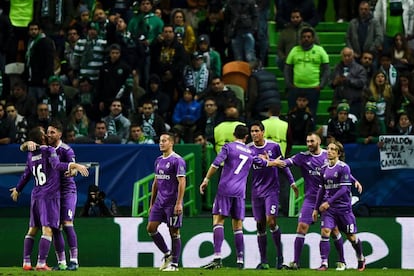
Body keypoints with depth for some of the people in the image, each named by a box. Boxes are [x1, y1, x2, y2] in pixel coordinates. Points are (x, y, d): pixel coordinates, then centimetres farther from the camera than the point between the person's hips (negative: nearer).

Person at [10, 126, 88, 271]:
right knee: (47, 229, -9)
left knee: (32, 229, 12)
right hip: (50, 195, -7)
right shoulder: (49, 150, -6)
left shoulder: (31, 155, 12)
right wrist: (74, 166, -35)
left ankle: (26, 262, 9)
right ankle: (41, 263, -16)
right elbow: (56, 165, -24)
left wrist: (17, 189, 38)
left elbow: (26, 175, 22)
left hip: (36, 195, 7)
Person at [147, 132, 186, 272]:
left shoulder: (177, 160, -10)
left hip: (172, 202, -8)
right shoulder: (158, 161, 14)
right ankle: (167, 254, 15)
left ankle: (174, 264, 6)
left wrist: (179, 203, -20)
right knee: (151, 228, 0)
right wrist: (151, 204, 18)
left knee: (174, 232, -1)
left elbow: (182, 182, -15)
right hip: (159, 201, 8)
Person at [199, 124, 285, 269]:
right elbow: (263, 163, 33)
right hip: (240, 192, 4)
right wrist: (275, 162, 53)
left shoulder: (229, 147, 1)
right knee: (238, 226, 9)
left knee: (218, 221, -7)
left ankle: (217, 257, -21)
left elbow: (216, 164, -10)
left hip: (225, 189, -4)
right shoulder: (250, 152, 15)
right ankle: (240, 260, 5)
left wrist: (206, 179, -4)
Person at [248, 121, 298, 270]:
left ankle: (280, 254, 1)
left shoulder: (274, 146, -2)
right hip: (256, 191, 2)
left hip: (272, 189, -2)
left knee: (271, 221, -15)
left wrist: (292, 182, 9)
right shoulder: (248, 149, 1)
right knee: (260, 225, 3)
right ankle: (263, 261, 7)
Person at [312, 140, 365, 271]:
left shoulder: (344, 167, -10)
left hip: (343, 206, -4)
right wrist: (316, 208, 14)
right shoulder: (324, 169, 8)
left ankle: (361, 259, 31)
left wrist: (328, 202, -21)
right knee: (325, 232, -15)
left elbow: (344, 189, -16)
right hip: (328, 207, 4)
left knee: (351, 237, 7)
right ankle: (324, 263, -14)